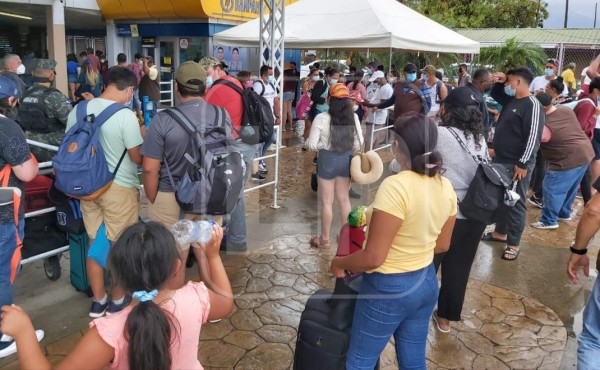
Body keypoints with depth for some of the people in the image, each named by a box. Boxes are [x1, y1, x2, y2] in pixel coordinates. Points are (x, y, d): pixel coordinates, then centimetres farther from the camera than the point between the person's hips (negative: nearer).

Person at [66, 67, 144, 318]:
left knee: (94, 243, 16)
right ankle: (118, 301, 25)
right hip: (119, 189, -6)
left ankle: (98, 302, 28)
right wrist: (142, 137, 4)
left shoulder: (78, 110, 0)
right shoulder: (125, 116, -19)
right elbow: (138, 158, -14)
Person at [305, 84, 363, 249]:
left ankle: (324, 239, 20)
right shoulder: (353, 117, -4)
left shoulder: (321, 118, -16)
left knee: (327, 202, 8)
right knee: (344, 199, 17)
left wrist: (306, 142, 9)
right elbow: (358, 143, 2)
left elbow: (311, 145, -14)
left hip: (328, 159, -4)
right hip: (346, 159, 4)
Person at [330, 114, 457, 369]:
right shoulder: (446, 187, -2)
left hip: (388, 288, -7)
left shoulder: (395, 186, -26)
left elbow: (373, 257, -25)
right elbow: (442, 245, 10)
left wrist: (339, 264, -8)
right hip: (426, 282, 8)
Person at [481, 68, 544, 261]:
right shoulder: (510, 100, 10)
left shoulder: (532, 105, -17)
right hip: (501, 160, 9)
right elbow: (494, 94, 30)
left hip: (517, 165, -9)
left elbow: (533, 137, -22)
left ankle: (513, 244, 9)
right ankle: (500, 232, 34)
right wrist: (498, 82, 8)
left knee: (515, 203, 0)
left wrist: (522, 164, -24)